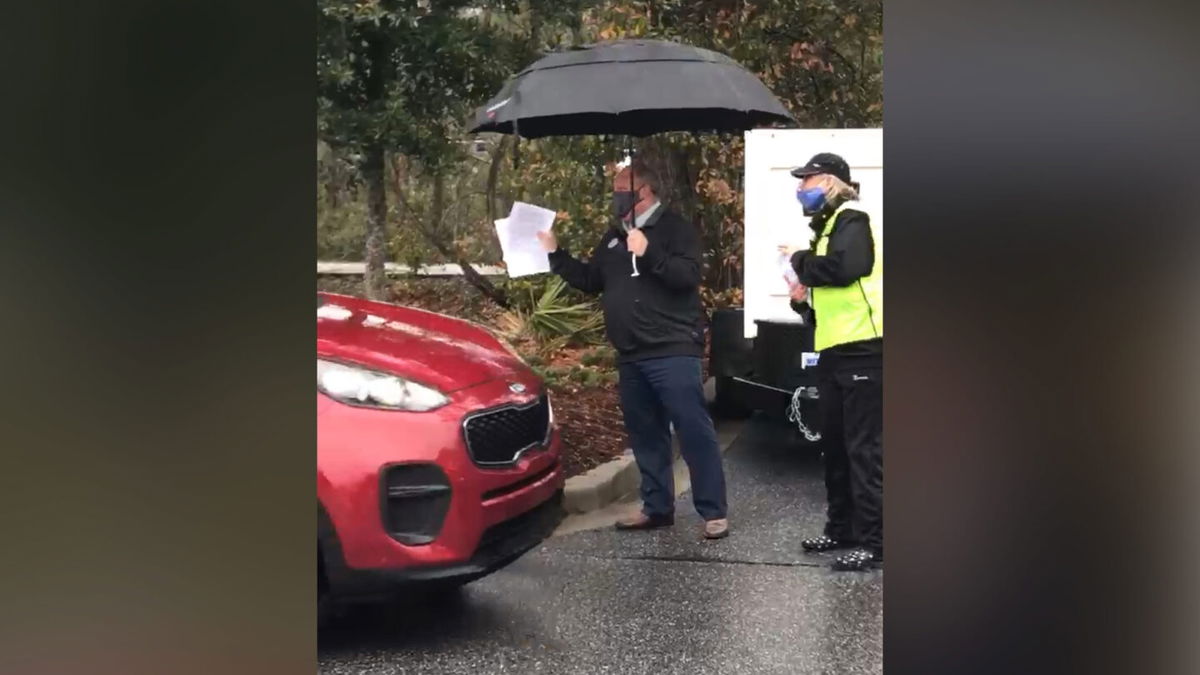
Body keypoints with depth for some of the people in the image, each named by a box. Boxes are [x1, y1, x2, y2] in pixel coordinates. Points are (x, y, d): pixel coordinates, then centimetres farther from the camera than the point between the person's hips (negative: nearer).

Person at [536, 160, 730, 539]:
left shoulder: (675, 228, -4)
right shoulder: (613, 238, 18)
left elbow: (687, 275, -18)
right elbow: (590, 281, 24)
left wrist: (648, 254, -26)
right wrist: (555, 254, 17)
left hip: (672, 352, -8)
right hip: (631, 357, 8)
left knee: (694, 431, -8)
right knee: (645, 435, 12)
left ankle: (713, 513, -5)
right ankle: (657, 508, 21)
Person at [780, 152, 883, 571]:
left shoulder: (851, 221, -7)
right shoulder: (827, 229, 21)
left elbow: (844, 267, -27)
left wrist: (799, 260, -11)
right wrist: (803, 297, 6)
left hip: (861, 351, -10)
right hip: (834, 353, 10)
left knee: (864, 448, -9)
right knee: (835, 446, 14)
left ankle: (873, 541, -7)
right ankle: (842, 529, 23)